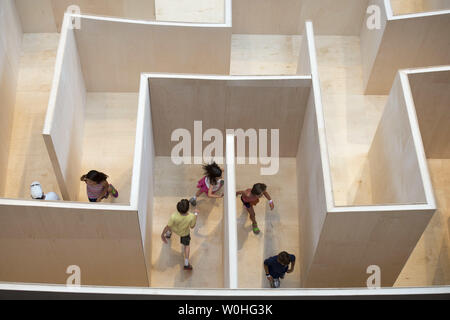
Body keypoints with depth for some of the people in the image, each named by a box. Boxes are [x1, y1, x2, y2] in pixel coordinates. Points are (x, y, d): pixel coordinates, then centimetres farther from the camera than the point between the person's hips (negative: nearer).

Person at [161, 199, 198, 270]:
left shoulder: (174, 217, -44)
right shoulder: (191, 217, -41)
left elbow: (168, 226, -26)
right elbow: (192, 226, -18)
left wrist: (162, 234, -8)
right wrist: (196, 214, -9)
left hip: (174, 229, 1)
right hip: (185, 233, -1)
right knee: (187, 245, 25)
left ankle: (168, 234, 71)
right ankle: (186, 264, 29)